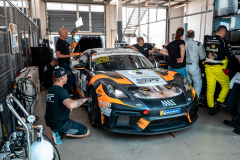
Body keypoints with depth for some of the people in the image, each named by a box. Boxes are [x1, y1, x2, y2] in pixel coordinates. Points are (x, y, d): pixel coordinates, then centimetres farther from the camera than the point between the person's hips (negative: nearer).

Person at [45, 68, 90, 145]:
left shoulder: (50, 90, 4)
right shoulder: (61, 91, -24)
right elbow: (71, 105, -42)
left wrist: (68, 108, 13)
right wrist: (84, 99, -27)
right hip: (60, 124, -8)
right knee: (87, 132, 0)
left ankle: (57, 131, 10)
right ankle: (60, 133, -5)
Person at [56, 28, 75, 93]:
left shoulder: (64, 41, 14)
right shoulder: (59, 42, -16)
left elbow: (71, 47, 22)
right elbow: (58, 55, -22)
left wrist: (73, 38, 12)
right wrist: (70, 55, -23)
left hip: (66, 63, 10)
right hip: (63, 64, -10)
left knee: (66, 80, 16)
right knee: (71, 80, -11)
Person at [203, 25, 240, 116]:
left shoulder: (207, 41, 7)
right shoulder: (224, 42, -8)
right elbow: (231, 57, -5)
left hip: (208, 68, 5)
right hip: (219, 69, -4)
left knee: (210, 88, 8)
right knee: (226, 86, 17)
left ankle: (211, 108, 15)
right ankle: (218, 103, 10)